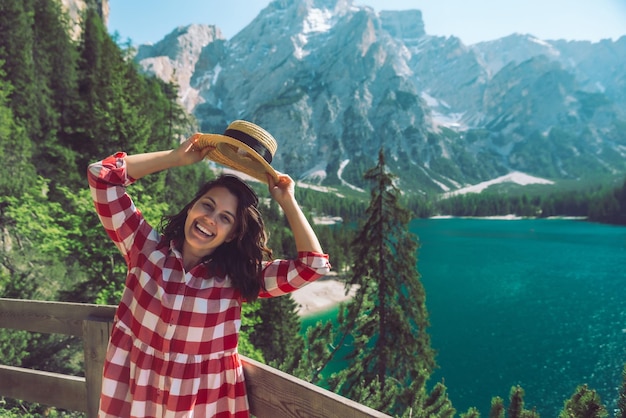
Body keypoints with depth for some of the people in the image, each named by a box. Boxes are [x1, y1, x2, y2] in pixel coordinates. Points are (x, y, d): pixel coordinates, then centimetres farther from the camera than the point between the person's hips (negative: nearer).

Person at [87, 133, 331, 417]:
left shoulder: (238, 278, -11)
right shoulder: (146, 247, -8)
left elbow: (314, 264, -18)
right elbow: (102, 175, -10)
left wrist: (287, 201, -15)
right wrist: (177, 157, -11)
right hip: (132, 394, 1)